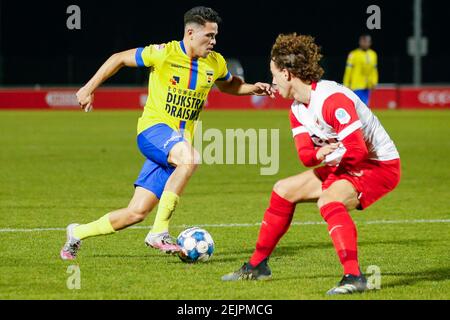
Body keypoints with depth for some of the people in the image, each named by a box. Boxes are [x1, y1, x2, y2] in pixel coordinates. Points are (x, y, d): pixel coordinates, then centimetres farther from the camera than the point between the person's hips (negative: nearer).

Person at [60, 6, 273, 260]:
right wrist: (89, 89, 1)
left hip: (180, 141, 6)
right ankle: (159, 232, -31)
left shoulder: (215, 63, 6)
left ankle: (78, 233, 22)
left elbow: (229, 85, 28)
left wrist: (252, 88, 8)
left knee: (137, 213, -1)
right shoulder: (164, 53, -10)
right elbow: (119, 59, 2)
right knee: (189, 157, -38)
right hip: (154, 128, -6)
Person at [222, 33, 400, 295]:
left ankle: (354, 277, -38)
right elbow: (306, 155, -4)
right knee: (284, 191, 12)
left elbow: (358, 152, -32)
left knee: (329, 200, -35)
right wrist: (321, 152, -27)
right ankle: (258, 266, 23)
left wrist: (325, 155, -13)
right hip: (345, 167, 10)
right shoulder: (298, 110, 3)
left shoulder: (333, 100, -28)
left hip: (381, 164, -10)